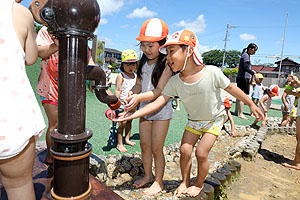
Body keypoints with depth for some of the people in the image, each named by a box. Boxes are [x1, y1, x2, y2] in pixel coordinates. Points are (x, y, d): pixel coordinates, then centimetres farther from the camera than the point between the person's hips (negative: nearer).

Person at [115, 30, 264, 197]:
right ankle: (185, 182, 26)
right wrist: (134, 114, -30)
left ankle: (199, 184, 22)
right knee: (185, 150, -1)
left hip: (214, 119, -3)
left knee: (201, 153, -8)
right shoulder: (174, 81, -19)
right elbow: (159, 101, -21)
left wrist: (251, 104, 0)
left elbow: (231, 88, -13)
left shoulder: (212, 72, -28)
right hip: (194, 120, 3)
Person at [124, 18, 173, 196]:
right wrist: (132, 94, -14)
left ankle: (159, 182, 26)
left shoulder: (166, 63, -15)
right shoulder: (144, 61, 5)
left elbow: (159, 91, -22)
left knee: (156, 149, 4)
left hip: (161, 111, -6)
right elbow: (139, 83, 8)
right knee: (144, 145, 15)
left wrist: (139, 97, -36)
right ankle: (148, 175, 37)